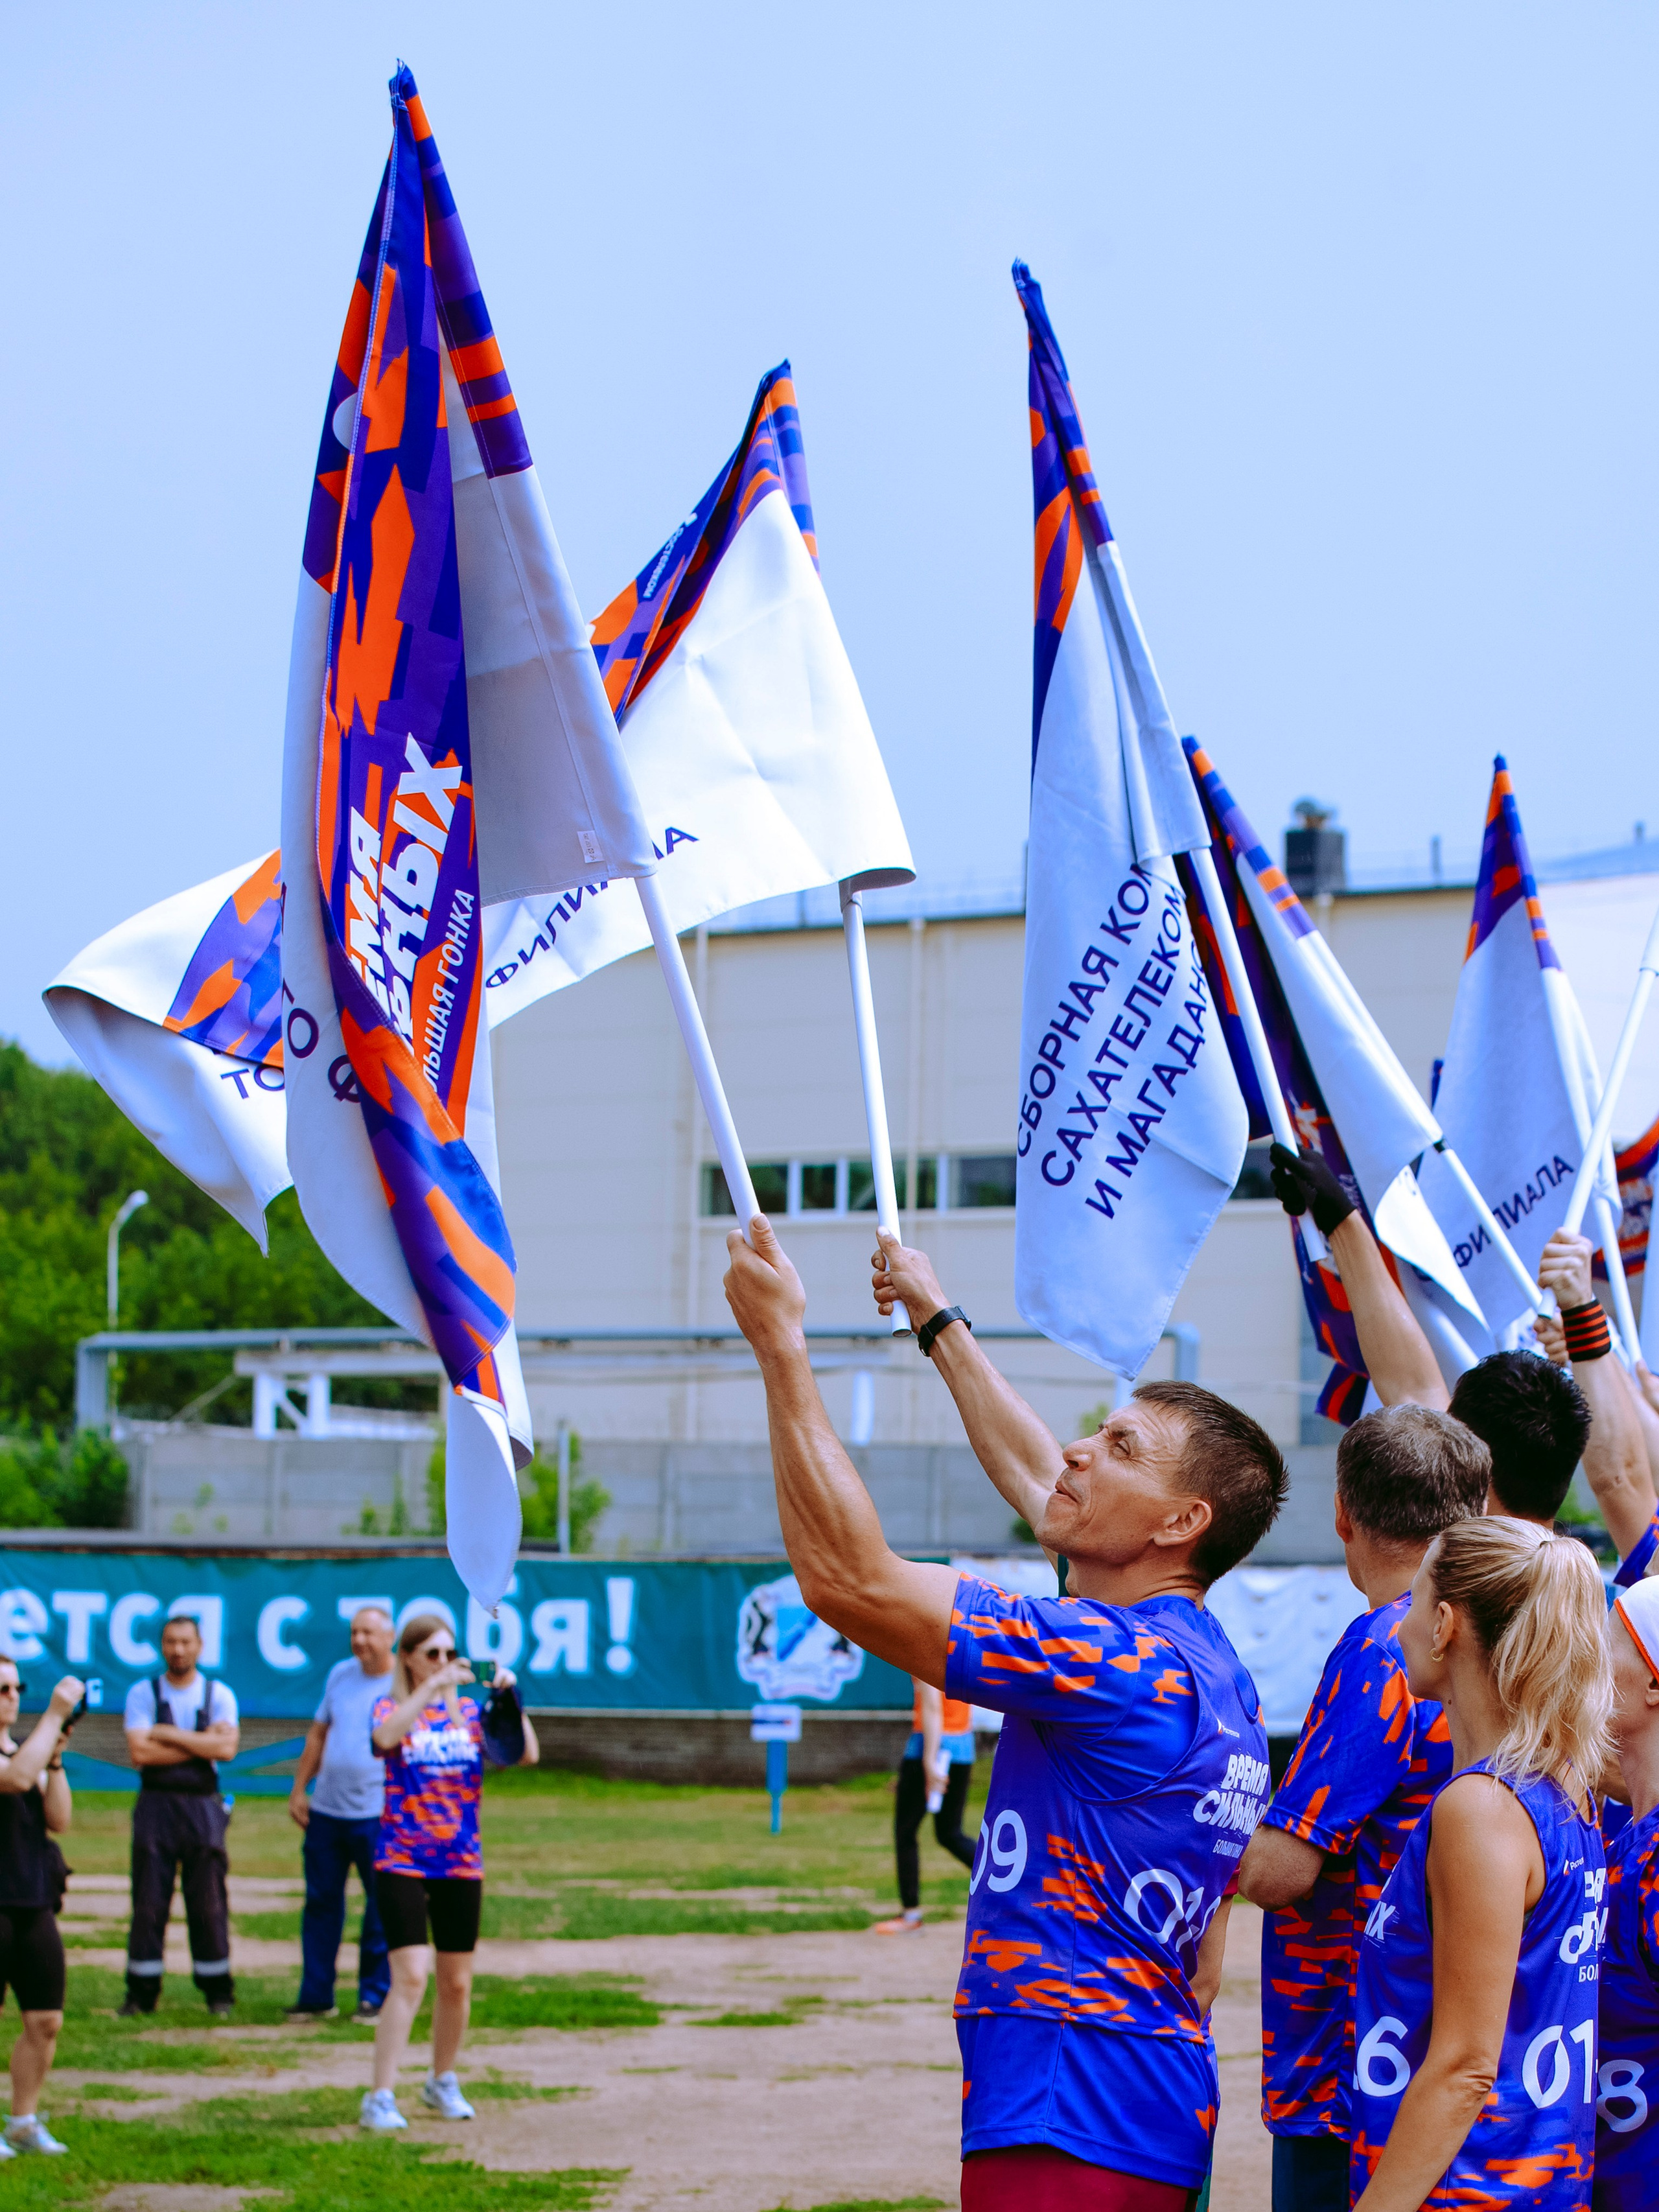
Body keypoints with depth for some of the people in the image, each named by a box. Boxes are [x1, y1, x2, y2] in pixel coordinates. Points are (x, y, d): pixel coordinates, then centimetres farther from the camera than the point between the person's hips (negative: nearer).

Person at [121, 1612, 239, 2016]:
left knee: (209, 1902, -1)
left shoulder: (219, 1695, 6)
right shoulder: (143, 1694, 5)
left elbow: (227, 1747, -10)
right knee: (148, 1902, -2)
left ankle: (218, 1990, 7)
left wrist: (170, 1734, -9)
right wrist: (201, 1744, -8)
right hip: (156, 1804, 0)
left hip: (202, 1805, 0)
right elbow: (140, 1752, -9)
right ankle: (141, 1993, 3)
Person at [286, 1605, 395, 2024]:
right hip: (326, 1812, 5)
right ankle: (316, 1997, 15)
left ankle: (375, 1997, 8)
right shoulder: (340, 1675, 11)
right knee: (321, 1902, 8)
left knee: (382, 1907, -1)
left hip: (377, 1815, -5)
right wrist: (299, 1790, 15)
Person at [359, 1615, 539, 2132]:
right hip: (402, 1862, -4)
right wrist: (432, 1687, -30)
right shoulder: (391, 1710, -1)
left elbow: (527, 1754, -3)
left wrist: (510, 1697, -14)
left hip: (461, 1865, 4)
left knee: (457, 1983, 10)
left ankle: (442, 2081, 31)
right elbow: (385, 1737, -26)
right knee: (410, 1977, -16)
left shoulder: (468, 1715, 8)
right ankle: (380, 2098, -13)